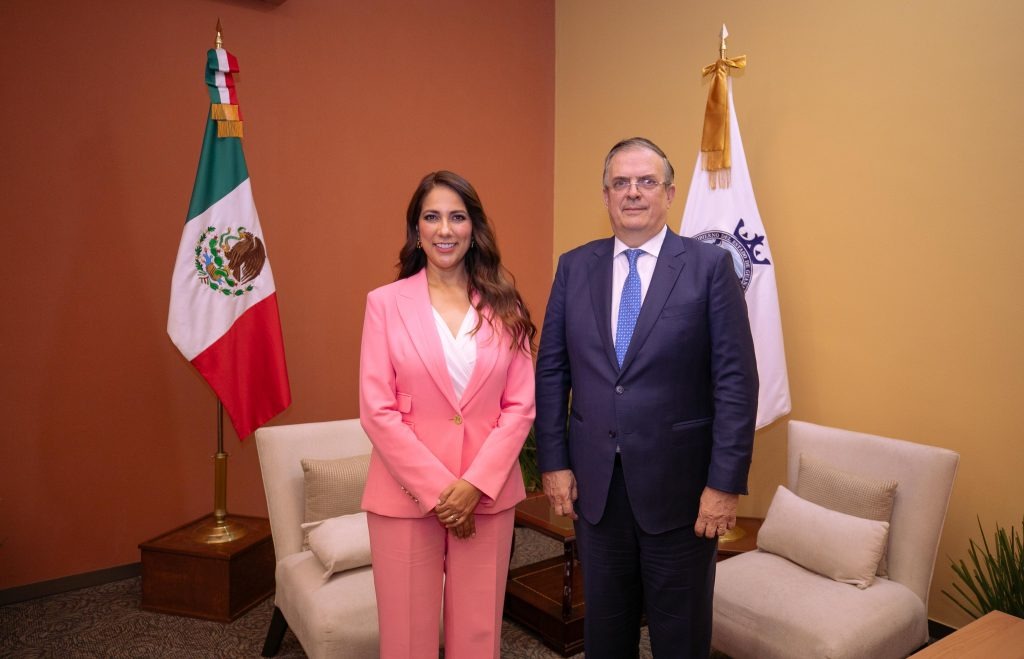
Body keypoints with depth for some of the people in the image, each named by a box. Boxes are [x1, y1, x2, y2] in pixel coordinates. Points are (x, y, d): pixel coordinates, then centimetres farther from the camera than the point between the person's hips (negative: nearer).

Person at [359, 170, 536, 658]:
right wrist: (437, 489, -11)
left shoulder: (505, 305, 3)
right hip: (406, 495, -1)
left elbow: (521, 404, 0)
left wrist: (476, 483, -10)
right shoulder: (385, 302, -3)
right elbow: (377, 412, -7)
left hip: (488, 494, 2)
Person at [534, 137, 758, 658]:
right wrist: (553, 462, 0)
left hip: (679, 483, -2)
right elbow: (551, 371, 4)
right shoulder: (574, 267, 3)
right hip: (594, 482, 3)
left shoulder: (710, 265, -6)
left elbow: (736, 379, -9)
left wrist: (726, 482, -12)